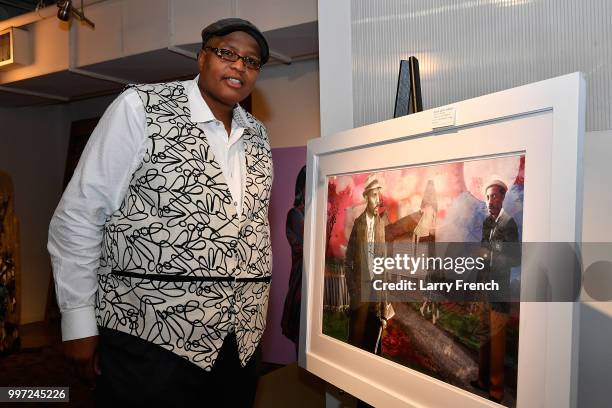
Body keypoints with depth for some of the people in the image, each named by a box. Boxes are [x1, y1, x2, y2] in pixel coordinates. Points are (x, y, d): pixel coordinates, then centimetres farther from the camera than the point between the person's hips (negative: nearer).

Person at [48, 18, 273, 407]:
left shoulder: (257, 135, 8)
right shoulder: (141, 108, -7)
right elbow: (79, 216, -7)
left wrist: (256, 314, 11)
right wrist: (78, 323, -8)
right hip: (150, 337, -5)